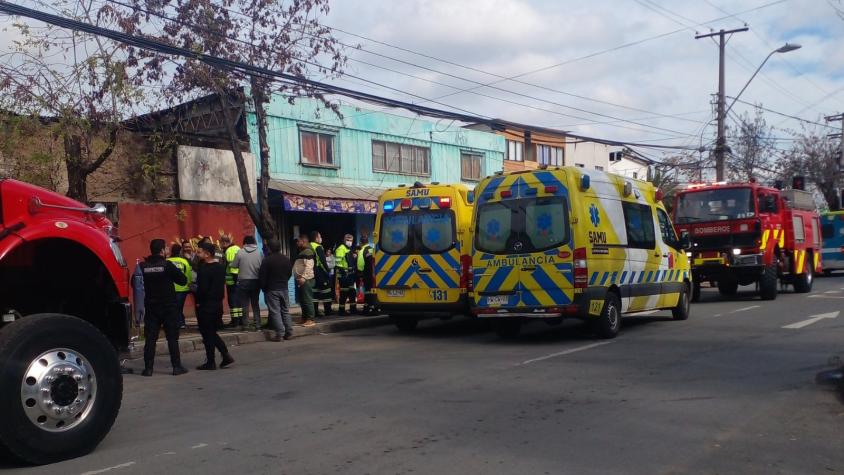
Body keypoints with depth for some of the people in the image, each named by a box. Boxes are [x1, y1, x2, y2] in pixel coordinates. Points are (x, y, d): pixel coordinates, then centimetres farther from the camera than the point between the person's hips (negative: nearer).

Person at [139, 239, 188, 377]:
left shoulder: (143, 266, -2)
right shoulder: (167, 265, -11)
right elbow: (183, 280, -7)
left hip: (151, 307, 3)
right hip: (168, 306, -3)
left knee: (150, 338, 6)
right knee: (172, 337, 4)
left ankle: (148, 368, 6)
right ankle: (177, 366, 5)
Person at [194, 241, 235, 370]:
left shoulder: (205, 268, -17)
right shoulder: (220, 266, 8)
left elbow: (202, 288, -20)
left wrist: (198, 301, -7)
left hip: (206, 306, -8)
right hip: (218, 303, 8)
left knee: (207, 334, 2)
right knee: (212, 333, 19)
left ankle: (210, 362, 8)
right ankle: (226, 356, 11)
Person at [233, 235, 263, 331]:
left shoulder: (240, 252, -9)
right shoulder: (259, 252, -5)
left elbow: (234, 265, -4)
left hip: (243, 281, -2)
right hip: (256, 281, 2)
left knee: (244, 304, 8)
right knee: (255, 303, 14)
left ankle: (245, 324, 9)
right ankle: (257, 324, 12)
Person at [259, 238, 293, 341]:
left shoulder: (267, 260, -14)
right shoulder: (286, 259, 4)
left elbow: (262, 276, -11)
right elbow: (290, 273, 11)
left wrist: (264, 287, 2)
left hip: (271, 289, -5)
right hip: (284, 288, 5)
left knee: (275, 311, -2)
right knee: (285, 310, 12)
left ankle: (280, 334, -6)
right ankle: (289, 332, 12)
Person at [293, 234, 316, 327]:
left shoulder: (308, 251, -12)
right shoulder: (301, 252, 19)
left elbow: (309, 266, -22)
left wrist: (303, 277, -25)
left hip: (306, 279, -10)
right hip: (300, 279, 10)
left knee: (307, 299, -8)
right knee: (302, 300, 14)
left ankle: (311, 319, -6)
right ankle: (304, 317, 21)